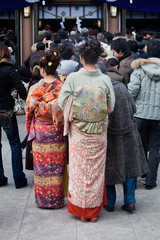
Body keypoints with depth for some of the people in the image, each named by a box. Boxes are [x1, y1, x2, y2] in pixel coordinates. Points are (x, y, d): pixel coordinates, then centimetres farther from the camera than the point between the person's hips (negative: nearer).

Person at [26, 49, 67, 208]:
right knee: (57, 167, 10)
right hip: (57, 133, 1)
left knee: (41, 166, 10)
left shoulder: (34, 89, -9)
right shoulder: (62, 88, -9)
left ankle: (43, 200, 20)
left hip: (40, 131, -1)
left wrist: (29, 129, 14)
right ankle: (57, 200, 19)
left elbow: (29, 111, 0)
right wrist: (63, 127, 8)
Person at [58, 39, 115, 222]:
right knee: (96, 170, 12)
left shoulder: (73, 78, -11)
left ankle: (80, 210, 20)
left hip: (78, 132, -1)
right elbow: (111, 107, -3)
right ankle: (94, 211, 22)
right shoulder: (105, 79, -7)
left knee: (79, 169, 11)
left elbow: (61, 102, -7)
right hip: (99, 133, 1)